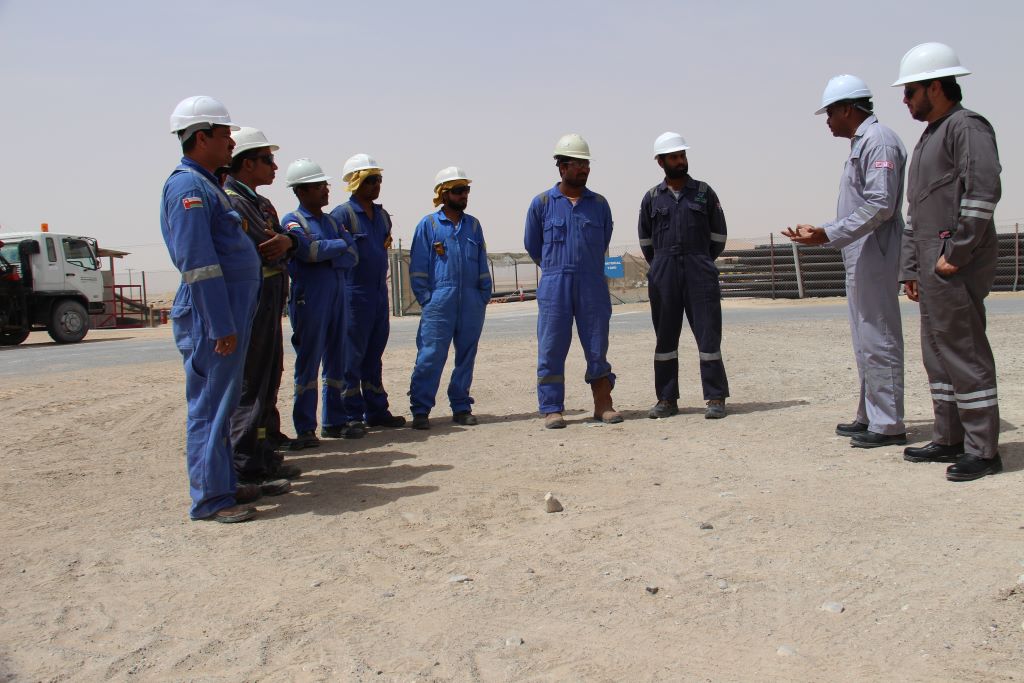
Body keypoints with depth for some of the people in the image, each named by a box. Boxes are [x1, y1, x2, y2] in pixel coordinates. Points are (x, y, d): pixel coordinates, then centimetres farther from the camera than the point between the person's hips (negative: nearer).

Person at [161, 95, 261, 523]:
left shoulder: (205, 184, 18)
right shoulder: (188, 187, -14)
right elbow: (197, 263, -21)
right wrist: (221, 326, -22)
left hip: (230, 313, 10)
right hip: (212, 316, -10)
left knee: (220, 403, 15)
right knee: (209, 405, -4)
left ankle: (223, 485, 25)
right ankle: (210, 497, 3)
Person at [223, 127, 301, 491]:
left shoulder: (262, 204, 20)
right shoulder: (228, 202, -12)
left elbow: (281, 238, 11)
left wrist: (287, 240, -10)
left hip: (270, 307, 10)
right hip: (247, 306, -10)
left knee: (268, 381, 16)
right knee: (248, 385, -7)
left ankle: (264, 456, 27)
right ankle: (247, 469, -3)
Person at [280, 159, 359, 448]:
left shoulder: (332, 221, 17)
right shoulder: (292, 221, -2)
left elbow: (353, 255, 6)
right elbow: (309, 250, -20)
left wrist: (327, 258, -12)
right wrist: (339, 246, -4)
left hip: (337, 296, 7)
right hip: (309, 301, -7)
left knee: (336, 361, 10)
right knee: (308, 362, -5)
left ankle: (334, 421, 19)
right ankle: (305, 429, -1)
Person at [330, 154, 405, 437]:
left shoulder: (382, 215, 15)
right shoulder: (342, 214, -9)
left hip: (379, 294, 7)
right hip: (354, 294, -7)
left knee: (374, 356, 13)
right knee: (351, 357, -3)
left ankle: (376, 410, 21)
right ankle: (352, 416, 1)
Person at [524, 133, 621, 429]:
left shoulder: (599, 203, 10)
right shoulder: (542, 203, 4)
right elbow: (533, 246, 13)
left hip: (593, 285, 2)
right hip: (554, 287, -2)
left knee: (597, 347, 4)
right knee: (551, 349, -2)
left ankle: (603, 404, 13)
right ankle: (552, 409, 4)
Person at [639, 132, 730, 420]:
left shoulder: (704, 192, 7)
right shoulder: (652, 198, 8)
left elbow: (718, 235, 12)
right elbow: (645, 240, 18)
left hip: (700, 274, -1)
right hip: (663, 276, 1)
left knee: (708, 334, -3)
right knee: (665, 338, 4)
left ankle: (715, 398, 2)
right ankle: (667, 399, 11)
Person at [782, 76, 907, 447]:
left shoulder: (879, 141, -13)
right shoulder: (861, 144, 18)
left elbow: (880, 205, -22)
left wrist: (826, 235, -22)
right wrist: (822, 232, 19)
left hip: (874, 259, -11)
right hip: (860, 259, 11)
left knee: (878, 339, -7)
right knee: (865, 340, 15)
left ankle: (888, 424, -2)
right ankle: (870, 416, 24)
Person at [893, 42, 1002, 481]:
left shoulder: (967, 126, -7)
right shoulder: (927, 139, 23)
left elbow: (984, 191, -19)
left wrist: (956, 253, -20)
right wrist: (910, 268, 19)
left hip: (956, 266, -10)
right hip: (933, 267, 10)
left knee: (964, 351, -8)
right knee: (938, 354, 13)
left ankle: (983, 450, -2)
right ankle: (949, 440, 22)